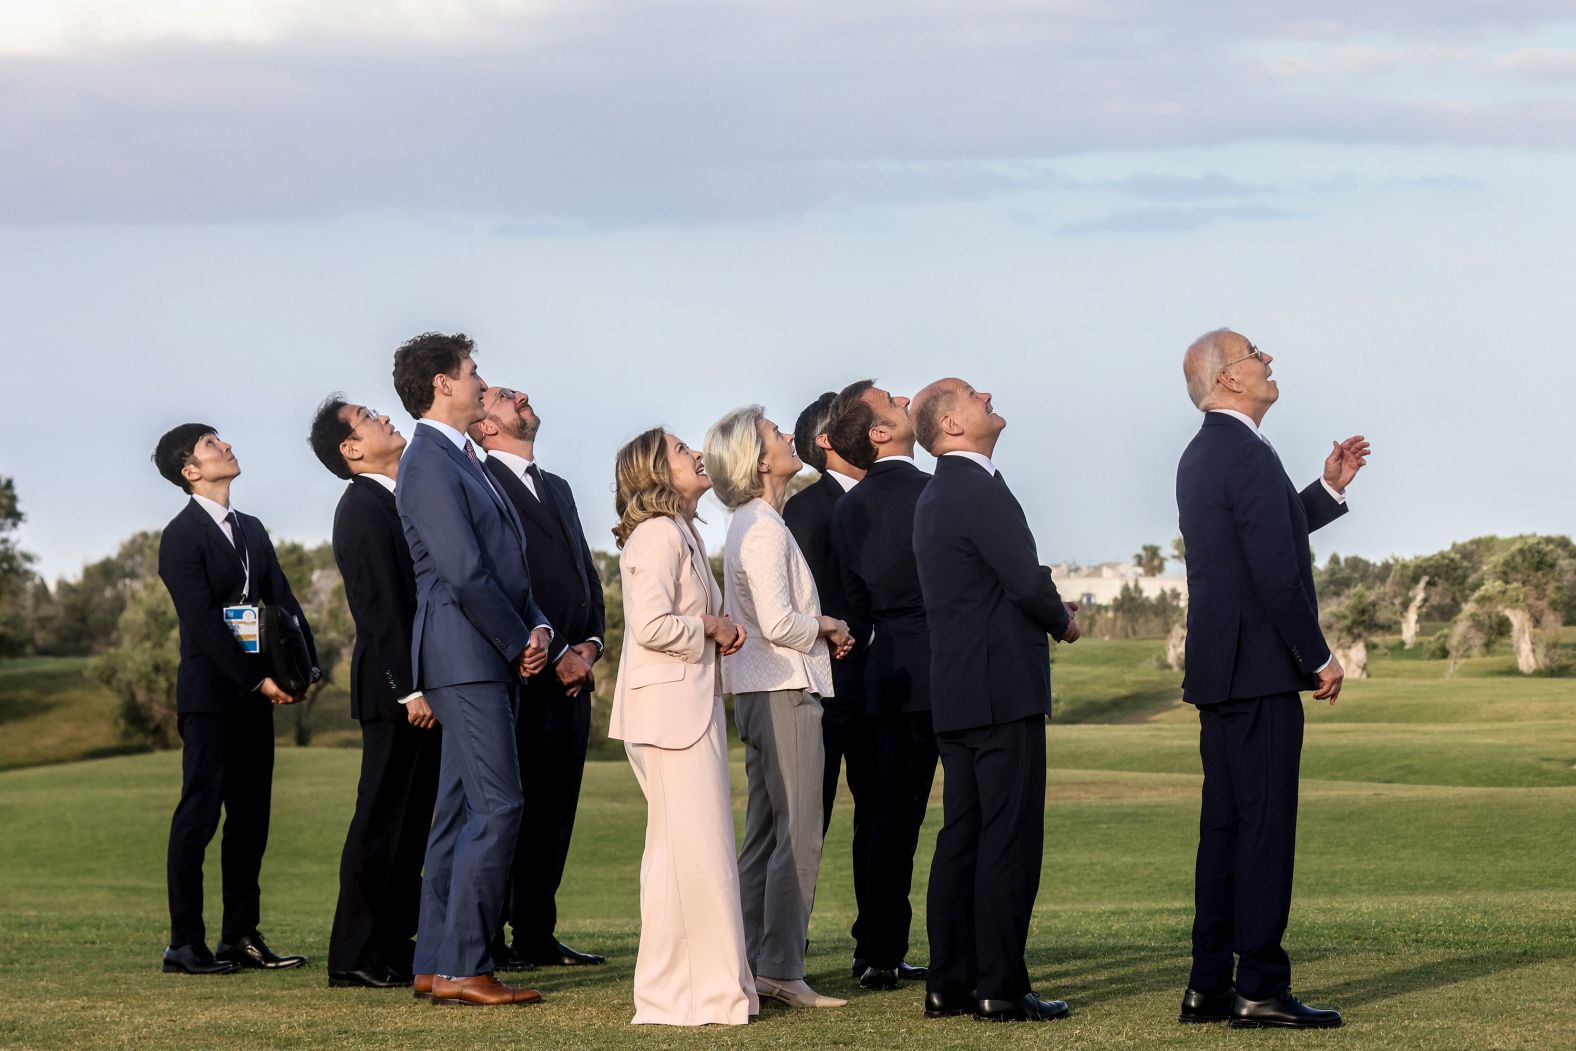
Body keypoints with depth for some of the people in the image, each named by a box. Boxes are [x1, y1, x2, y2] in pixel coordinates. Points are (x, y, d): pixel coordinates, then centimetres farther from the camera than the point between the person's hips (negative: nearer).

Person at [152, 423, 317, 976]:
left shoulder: (251, 530, 17)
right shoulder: (182, 537, -7)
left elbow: (282, 601, 12)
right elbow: (204, 623, -14)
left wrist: (303, 664, -3)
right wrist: (258, 679, -17)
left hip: (256, 695, 7)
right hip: (210, 695, -7)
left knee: (251, 816, 7)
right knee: (199, 813, -7)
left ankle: (241, 936, 12)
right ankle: (185, 944, -6)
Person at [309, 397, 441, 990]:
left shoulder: (394, 501, 18)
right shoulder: (364, 507, -13)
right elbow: (379, 608, -19)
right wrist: (411, 689, -22)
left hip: (419, 689, 10)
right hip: (395, 693, -10)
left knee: (411, 824, 13)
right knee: (382, 824, -6)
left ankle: (394, 944, 19)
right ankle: (357, 960, -3)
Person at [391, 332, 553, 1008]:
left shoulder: (462, 462, 20)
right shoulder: (430, 464, -12)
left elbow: (506, 564, 20)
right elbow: (464, 572, -19)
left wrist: (538, 625, 4)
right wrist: (518, 644, -10)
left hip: (493, 659, 10)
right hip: (466, 657, -10)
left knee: (461, 811, 10)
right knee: (498, 805, -13)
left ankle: (436, 963, 12)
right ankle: (461, 969, -13)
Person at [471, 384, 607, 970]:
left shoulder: (557, 488, 22)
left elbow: (587, 576, 22)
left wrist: (589, 645, 4)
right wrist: (554, 656, -14)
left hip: (572, 674, 8)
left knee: (554, 811, 8)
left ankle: (537, 936, 13)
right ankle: (488, 941, -4)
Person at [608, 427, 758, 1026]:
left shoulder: (680, 534, 20)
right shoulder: (658, 534, -13)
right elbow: (652, 625, -23)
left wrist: (718, 631, 8)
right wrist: (711, 630, -9)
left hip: (692, 706, 11)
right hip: (668, 708, -11)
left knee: (679, 853, 13)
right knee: (693, 850, -9)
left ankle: (680, 988, 18)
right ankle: (689, 995, -6)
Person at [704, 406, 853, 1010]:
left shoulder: (750, 525, 16)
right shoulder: (764, 528, -15)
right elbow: (777, 622, -23)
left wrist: (817, 631, 8)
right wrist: (823, 629, -6)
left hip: (758, 693, 10)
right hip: (784, 693, -10)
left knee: (764, 837, 12)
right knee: (798, 837, -9)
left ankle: (754, 964, 14)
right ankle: (780, 968, -10)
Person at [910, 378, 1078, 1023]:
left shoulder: (934, 499, 17)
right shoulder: (982, 492, -14)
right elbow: (1028, 582, -19)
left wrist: (1048, 615, 12)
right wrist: (1064, 622, 0)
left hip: (955, 695, 10)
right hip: (1003, 692, -10)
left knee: (961, 837, 11)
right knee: (1010, 839, -7)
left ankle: (949, 984, 13)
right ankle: (1001, 989, -8)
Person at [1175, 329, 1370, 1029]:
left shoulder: (1201, 457, 16)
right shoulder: (1248, 456, -16)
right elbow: (1276, 572, -20)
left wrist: (1329, 489, 22)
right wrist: (1318, 658, -13)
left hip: (1217, 672, 10)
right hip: (1260, 670, -10)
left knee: (1225, 826, 11)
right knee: (1266, 825, -8)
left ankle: (1209, 984, 13)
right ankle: (1260, 988, -8)